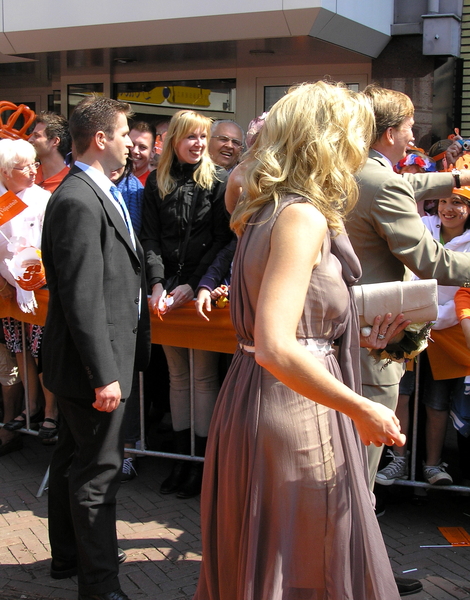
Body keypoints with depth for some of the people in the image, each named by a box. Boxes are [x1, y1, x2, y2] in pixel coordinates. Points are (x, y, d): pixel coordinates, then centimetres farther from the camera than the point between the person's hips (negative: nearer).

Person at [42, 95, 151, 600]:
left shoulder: (98, 194, 11)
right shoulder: (78, 202, -22)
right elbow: (83, 299, -25)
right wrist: (104, 374, -25)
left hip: (95, 357, 11)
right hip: (92, 361, -11)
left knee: (74, 458, 21)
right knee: (98, 471, 0)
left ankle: (67, 557, 38)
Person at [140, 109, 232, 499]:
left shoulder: (218, 181, -1)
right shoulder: (157, 183, 8)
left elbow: (222, 239, -6)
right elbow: (150, 238, 4)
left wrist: (193, 285, -13)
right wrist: (157, 283, -11)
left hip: (203, 288, -4)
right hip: (168, 289, 4)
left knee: (203, 374, -1)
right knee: (177, 374, 10)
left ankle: (203, 460, 7)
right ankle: (182, 456, 19)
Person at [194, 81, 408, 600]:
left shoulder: (261, 211, 8)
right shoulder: (303, 217, -20)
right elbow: (276, 350, -28)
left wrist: (353, 334, 18)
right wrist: (362, 411, -21)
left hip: (252, 399, 9)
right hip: (295, 408, -9)